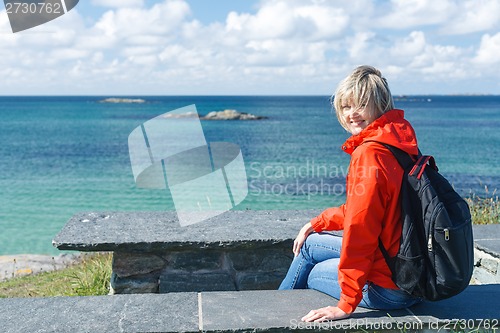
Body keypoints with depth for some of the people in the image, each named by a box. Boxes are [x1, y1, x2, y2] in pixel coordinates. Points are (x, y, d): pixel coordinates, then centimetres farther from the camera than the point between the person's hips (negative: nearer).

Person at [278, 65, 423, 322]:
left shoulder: (370, 153, -23)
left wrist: (346, 304, -21)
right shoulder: (399, 141, 6)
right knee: (308, 243, 21)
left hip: (388, 287, -8)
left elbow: (360, 226, -25)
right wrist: (316, 224, 19)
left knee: (307, 273, 14)